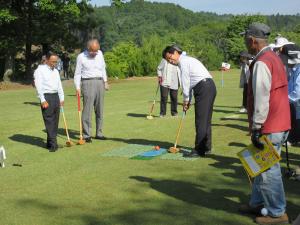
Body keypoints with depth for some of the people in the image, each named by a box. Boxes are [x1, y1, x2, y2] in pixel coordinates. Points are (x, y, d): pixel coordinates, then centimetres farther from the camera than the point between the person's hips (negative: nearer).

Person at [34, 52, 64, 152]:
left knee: (55, 121, 6)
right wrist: (43, 100, -16)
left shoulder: (56, 71, 18)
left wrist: (61, 98, 14)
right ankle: (53, 143, -12)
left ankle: (50, 142, 14)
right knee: (49, 120, -9)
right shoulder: (40, 70, -4)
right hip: (46, 97, -7)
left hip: (56, 96, 7)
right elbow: (39, 86, -10)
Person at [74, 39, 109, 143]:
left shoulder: (100, 54, 9)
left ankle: (99, 133, 16)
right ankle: (86, 135, -3)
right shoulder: (81, 57, -4)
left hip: (100, 83, 5)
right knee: (87, 110, -8)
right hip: (88, 83, -5)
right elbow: (77, 73, -2)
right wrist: (77, 87, -10)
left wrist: (105, 81, 15)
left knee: (100, 110, 8)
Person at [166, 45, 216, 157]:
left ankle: (199, 150, -5)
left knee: (201, 120, -7)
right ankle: (206, 148, 21)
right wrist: (188, 100, 16)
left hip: (203, 88, -10)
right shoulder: (187, 60, 23)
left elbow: (185, 82, -7)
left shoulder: (183, 61, -7)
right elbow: (190, 82, 21)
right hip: (209, 86, 10)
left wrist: (186, 100, 1)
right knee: (206, 119, 14)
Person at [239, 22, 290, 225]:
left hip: (270, 128, -10)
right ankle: (258, 203, 32)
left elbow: (261, 100, -22)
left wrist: (256, 128, -18)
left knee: (268, 169, 0)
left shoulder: (262, 63, -18)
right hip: (280, 124, 10)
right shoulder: (275, 58, 14)